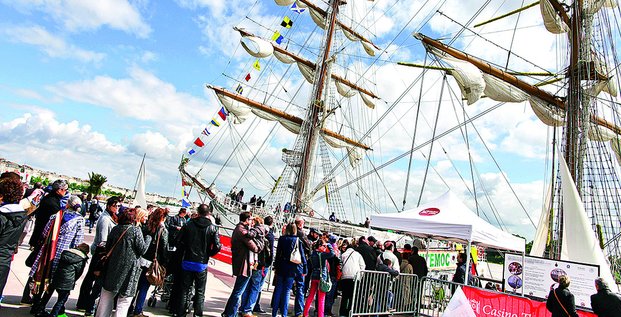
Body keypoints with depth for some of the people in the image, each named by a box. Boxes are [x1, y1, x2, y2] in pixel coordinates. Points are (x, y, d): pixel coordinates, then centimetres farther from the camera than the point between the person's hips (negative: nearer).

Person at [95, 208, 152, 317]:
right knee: (124, 302, 4)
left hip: (113, 268, 5)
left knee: (106, 298, 20)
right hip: (129, 270, -5)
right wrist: (148, 238, 4)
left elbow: (107, 248, 10)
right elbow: (142, 250, -9)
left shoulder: (115, 229, 3)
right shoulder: (136, 231, -12)